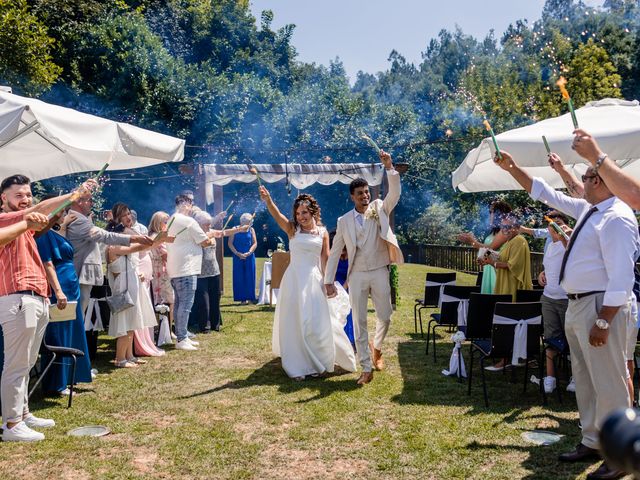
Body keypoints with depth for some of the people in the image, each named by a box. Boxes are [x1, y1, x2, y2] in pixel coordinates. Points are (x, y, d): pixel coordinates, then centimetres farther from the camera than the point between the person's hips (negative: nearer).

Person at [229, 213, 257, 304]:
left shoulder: (251, 230, 5)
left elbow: (255, 243, 2)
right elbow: (230, 243, -2)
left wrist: (248, 253, -13)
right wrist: (238, 253, -13)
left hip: (249, 256, 1)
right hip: (238, 257, -1)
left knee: (250, 277, 1)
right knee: (239, 277, -1)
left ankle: (251, 297, 7)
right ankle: (243, 298, 3)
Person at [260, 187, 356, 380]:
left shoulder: (323, 232, 4)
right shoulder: (292, 229, -1)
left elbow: (326, 259, 6)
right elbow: (277, 215, -18)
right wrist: (268, 200, -36)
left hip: (314, 280, 1)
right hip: (294, 279, -1)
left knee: (317, 323, 2)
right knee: (294, 323, 3)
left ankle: (317, 363, 23)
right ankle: (297, 366, 14)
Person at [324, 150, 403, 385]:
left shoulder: (380, 209, 1)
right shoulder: (344, 220, 3)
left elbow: (395, 193, -17)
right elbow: (334, 252, 5)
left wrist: (389, 167, -29)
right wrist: (329, 281, 1)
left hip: (379, 273, -1)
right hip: (357, 276, 1)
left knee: (385, 317, 3)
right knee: (359, 322, 2)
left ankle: (376, 347, 35)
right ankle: (366, 369, 11)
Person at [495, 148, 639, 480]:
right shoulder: (587, 209, 10)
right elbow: (547, 194, 22)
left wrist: (603, 322, -25)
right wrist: (512, 168, 19)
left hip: (600, 307, -10)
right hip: (576, 304, 10)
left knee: (608, 383, -1)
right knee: (584, 378, 19)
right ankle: (592, 442, 33)